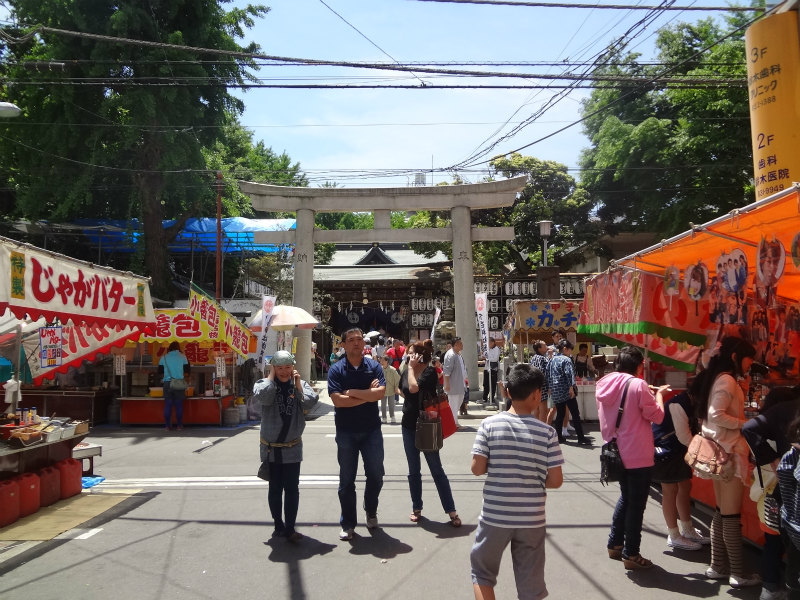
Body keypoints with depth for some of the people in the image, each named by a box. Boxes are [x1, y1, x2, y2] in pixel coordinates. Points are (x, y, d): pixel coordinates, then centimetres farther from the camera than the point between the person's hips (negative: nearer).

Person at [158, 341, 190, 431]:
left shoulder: (164, 357, 4)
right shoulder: (182, 357, 2)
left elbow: (160, 372, 7)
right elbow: (187, 371, 3)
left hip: (167, 383, 1)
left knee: (168, 405, 6)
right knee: (179, 405, 5)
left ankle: (167, 425, 6)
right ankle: (179, 425, 8)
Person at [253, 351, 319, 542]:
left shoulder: (300, 384, 1)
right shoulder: (264, 383, -3)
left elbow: (311, 401, -18)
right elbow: (264, 396, -27)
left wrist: (298, 384, -12)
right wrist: (271, 376, -14)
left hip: (292, 448, 0)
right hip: (270, 448, 0)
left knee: (292, 489, 1)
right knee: (275, 489, 12)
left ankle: (290, 528, 9)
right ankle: (278, 525, 26)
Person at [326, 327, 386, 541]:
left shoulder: (374, 367, 0)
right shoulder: (336, 369, -5)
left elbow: (381, 393, -15)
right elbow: (337, 400, -16)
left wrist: (353, 392, -16)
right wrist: (368, 395, -13)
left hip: (371, 430, 1)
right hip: (346, 432, -1)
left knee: (376, 476, 10)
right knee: (347, 480, 8)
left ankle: (371, 511, 36)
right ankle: (348, 524, 21)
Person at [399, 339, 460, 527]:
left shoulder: (430, 372, -14)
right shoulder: (406, 373, 3)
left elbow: (414, 388, -29)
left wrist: (411, 367, -17)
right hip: (409, 426, 6)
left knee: (437, 470, -1)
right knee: (413, 471, 13)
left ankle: (452, 511, 7)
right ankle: (416, 508, 26)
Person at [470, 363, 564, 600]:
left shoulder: (490, 424, -10)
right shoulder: (547, 432, -9)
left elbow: (477, 468, -10)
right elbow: (555, 481, -8)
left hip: (494, 516, 0)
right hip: (532, 519, 1)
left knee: (482, 572, 21)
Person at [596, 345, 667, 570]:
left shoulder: (605, 384, 3)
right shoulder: (638, 385, -18)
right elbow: (657, 416, -12)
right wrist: (659, 394, 6)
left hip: (618, 453, 7)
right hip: (638, 456, -7)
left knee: (625, 498, 23)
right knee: (636, 504, 4)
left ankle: (615, 545, 30)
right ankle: (631, 554, 13)